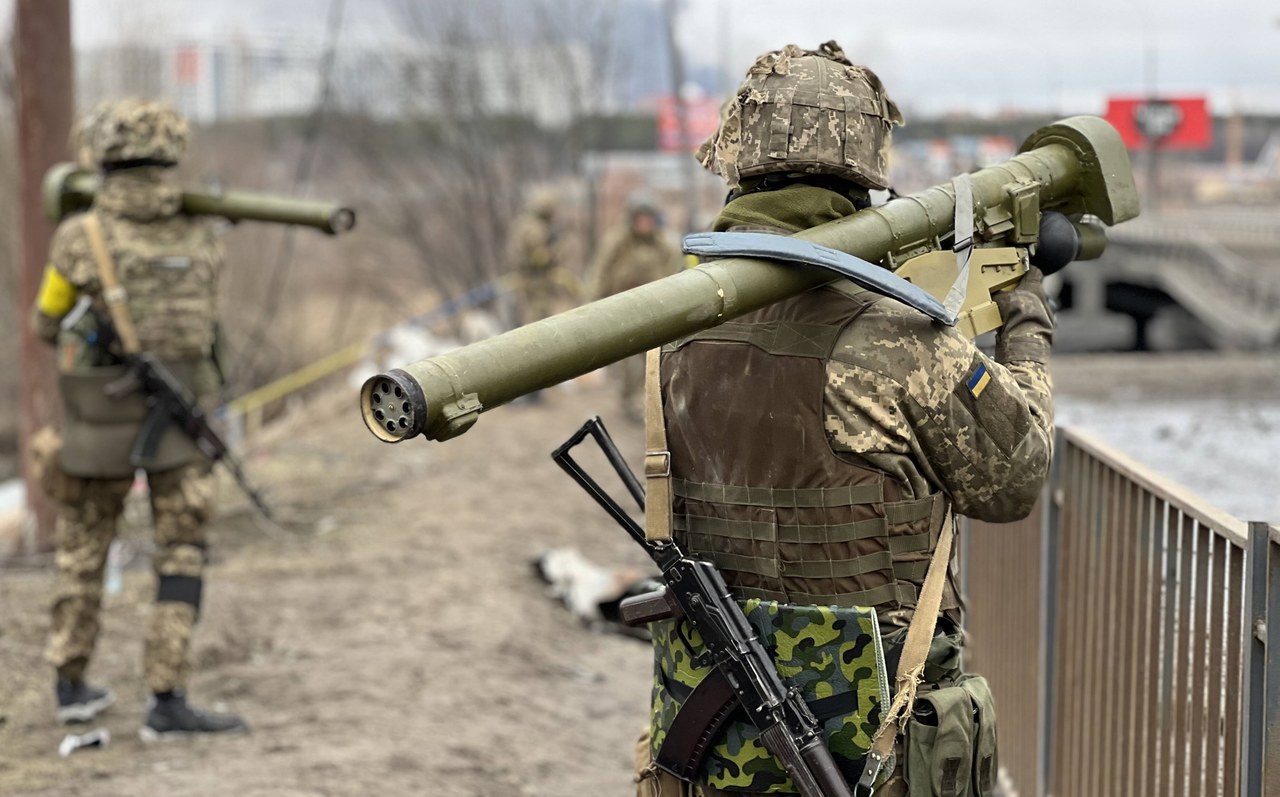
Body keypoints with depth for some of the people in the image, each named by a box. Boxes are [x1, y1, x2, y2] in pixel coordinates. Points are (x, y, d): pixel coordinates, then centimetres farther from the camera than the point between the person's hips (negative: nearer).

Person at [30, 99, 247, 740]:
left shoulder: (80, 238, -11)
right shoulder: (202, 237, -1)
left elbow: (47, 325, 4)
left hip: (102, 422, 0)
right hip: (180, 419, 0)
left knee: (82, 551, 18)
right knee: (183, 557, 4)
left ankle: (73, 686, 26)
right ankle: (167, 702, -4)